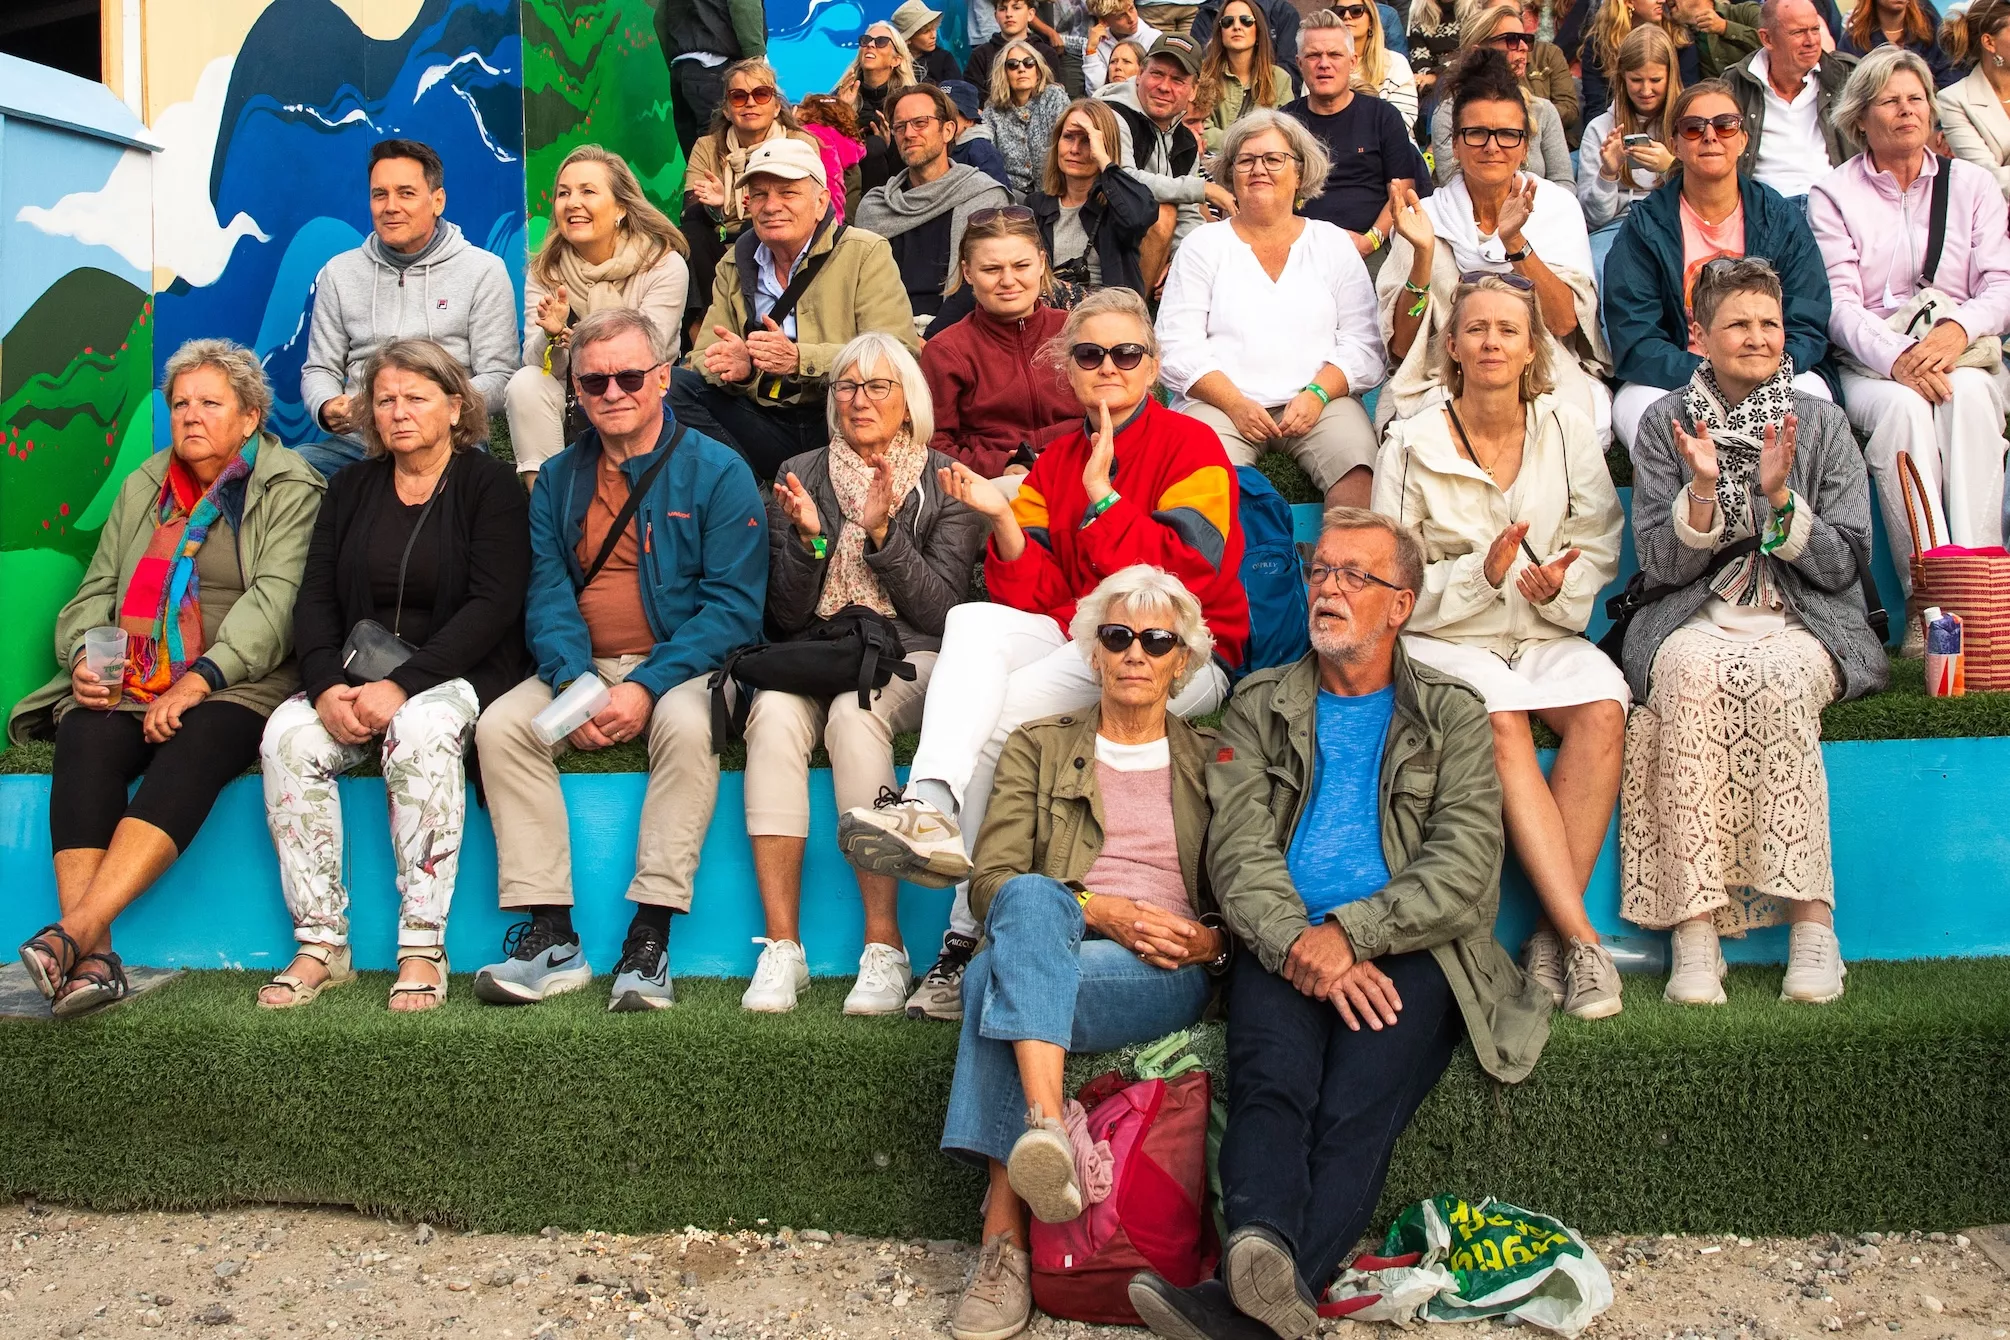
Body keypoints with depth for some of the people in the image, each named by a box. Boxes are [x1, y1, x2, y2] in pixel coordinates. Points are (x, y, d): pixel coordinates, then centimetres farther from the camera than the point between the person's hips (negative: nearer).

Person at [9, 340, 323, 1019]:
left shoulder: (290, 490, 6)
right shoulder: (141, 488, 23)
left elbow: (275, 601, -8)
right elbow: (95, 593, 20)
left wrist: (199, 681, -20)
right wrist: (84, 660, -3)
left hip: (238, 685, -4)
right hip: (127, 684, 4)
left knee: (192, 749, -35)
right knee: (86, 742, -28)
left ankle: (73, 933, -43)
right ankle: (94, 958, -37)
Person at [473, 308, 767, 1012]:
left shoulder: (716, 470, -3)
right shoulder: (559, 479, 12)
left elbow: (734, 604, -10)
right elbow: (547, 594, 4)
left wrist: (647, 685, -21)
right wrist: (573, 683, -17)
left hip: (682, 666, -4)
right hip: (583, 666, 4)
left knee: (686, 725, -35)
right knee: (500, 725, -21)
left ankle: (650, 939, -31)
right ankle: (551, 936, -21)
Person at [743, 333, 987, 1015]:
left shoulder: (945, 485, 7)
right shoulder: (799, 475, 13)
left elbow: (939, 609, -3)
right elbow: (786, 616, 8)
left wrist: (882, 531, -14)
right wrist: (809, 538, -9)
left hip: (907, 658, -2)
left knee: (854, 712, -35)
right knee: (773, 713, -32)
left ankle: (884, 945, -32)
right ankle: (781, 945, -31)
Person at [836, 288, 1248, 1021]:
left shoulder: (1190, 445, -2)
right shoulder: (1056, 460, 15)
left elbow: (1181, 577, -15)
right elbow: (1038, 595, 5)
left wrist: (1100, 495, -16)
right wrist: (1003, 520, -13)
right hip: (1075, 639, 5)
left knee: (995, 715, -26)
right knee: (972, 623, -25)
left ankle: (968, 934, -22)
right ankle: (931, 807, -44)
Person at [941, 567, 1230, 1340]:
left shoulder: (1213, 762, 22)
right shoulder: (1038, 747, 19)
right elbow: (991, 881, 5)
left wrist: (1208, 942, -6)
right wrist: (1099, 910, -11)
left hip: (1168, 970, -1)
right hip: (1055, 952, 1)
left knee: (1000, 978, -33)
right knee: (1031, 898, -37)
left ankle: (1005, 1229, -38)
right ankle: (1049, 1128, -49)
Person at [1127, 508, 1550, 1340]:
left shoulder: (1452, 715, 16)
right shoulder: (1260, 707, 21)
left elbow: (1466, 864, 2)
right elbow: (1239, 850, 6)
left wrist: (1350, 934, -14)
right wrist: (1303, 943, -14)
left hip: (1410, 953, -1)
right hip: (1283, 948, 1)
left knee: (1357, 1109, -30)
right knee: (1272, 1085, -30)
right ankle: (1264, 1263, -51)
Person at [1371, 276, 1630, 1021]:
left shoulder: (1568, 432, 7)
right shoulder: (1411, 445, 0)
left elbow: (1598, 550, 8)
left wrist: (1559, 586, -15)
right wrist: (1482, 574, -18)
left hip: (1547, 634, 3)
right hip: (1446, 639, -2)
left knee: (1603, 711, -29)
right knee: (1503, 726, -33)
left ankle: (1551, 933, -23)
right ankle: (1582, 938, -30)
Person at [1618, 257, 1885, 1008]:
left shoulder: (1822, 424, 6)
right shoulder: (1665, 425, 6)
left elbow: (1844, 566, 1)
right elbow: (1660, 566, 1)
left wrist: (1780, 498, -14)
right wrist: (1703, 490, -16)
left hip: (1804, 622, 0)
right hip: (1697, 618, 0)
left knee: (1777, 678, -35)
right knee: (1691, 673, -35)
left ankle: (1811, 920, -29)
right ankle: (1693, 927, -35)